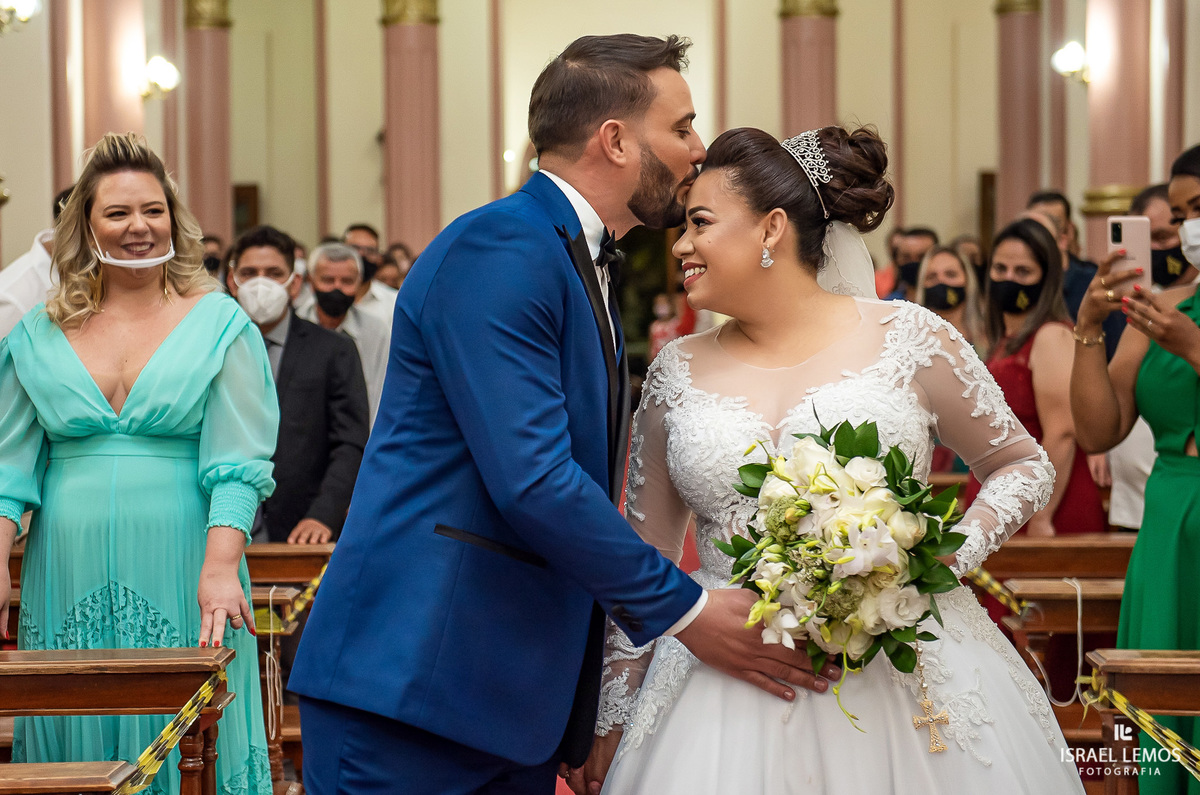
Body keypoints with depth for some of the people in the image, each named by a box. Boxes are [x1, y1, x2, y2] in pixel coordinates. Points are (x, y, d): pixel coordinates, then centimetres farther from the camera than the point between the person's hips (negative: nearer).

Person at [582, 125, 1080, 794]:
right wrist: (615, 715, 10)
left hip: (902, 669, -2)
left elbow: (1025, 465, 8)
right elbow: (643, 556, 11)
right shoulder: (679, 372, 6)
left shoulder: (909, 339, -2)